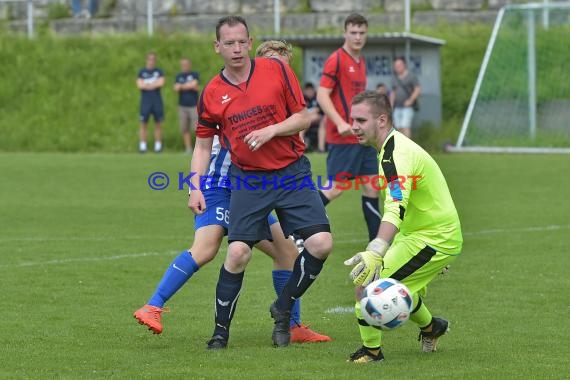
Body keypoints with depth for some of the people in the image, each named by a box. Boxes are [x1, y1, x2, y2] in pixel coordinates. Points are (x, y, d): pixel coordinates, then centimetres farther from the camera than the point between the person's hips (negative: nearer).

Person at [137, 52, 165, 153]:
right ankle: (142, 146, -4)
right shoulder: (142, 72, 9)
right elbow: (140, 85, -4)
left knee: (157, 124, 1)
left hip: (157, 101, 0)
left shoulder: (159, 71, 9)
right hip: (145, 100, 0)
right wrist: (154, 84, -6)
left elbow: (161, 83, -8)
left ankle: (158, 145, 3)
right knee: (144, 123, -4)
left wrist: (147, 84, -6)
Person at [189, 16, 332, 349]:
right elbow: (203, 146, 10)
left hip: (292, 172, 0)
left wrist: (270, 131, -17)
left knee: (321, 244, -12)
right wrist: (196, 188, -1)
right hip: (249, 180, 0)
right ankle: (221, 330, 4)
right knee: (238, 252, -13)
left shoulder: (276, 70, -4)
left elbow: (304, 118, -1)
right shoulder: (212, 94, 0)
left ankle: (283, 310, 10)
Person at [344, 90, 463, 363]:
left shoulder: (395, 155, -24)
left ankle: (371, 351, -1)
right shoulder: (395, 146, 10)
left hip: (432, 240, -10)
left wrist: (375, 253, -53)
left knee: (365, 282, -15)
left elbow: (395, 210, -40)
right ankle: (430, 327, 45)